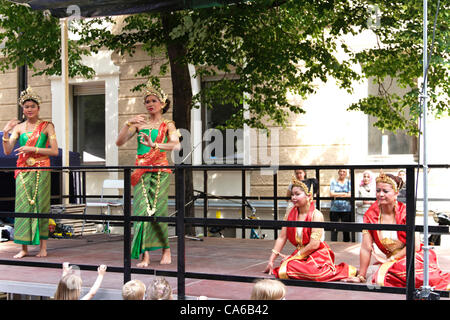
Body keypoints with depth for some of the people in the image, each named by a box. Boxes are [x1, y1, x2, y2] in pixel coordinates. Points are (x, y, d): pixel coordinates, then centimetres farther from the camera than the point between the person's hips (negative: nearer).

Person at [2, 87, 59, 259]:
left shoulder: (47, 126, 4)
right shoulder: (18, 127, 10)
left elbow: (54, 151, -4)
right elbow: (7, 151, 4)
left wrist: (33, 149, -11)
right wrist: (6, 133, -9)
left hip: (41, 171, -2)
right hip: (23, 171, 2)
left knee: (41, 206, -2)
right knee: (23, 206, -3)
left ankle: (43, 246, 4)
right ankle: (24, 248, 0)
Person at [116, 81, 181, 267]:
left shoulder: (167, 125, 7)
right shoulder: (139, 124, 15)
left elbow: (176, 145, -12)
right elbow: (119, 142, 6)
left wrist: (154, 145, -27)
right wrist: (128, 124, -7)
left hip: (160, 171, -2)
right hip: (141, 171, 2)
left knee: (157, 209, -8)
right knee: (142, 209, -8)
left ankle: (166, 249, 11)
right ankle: (145, 255, -9)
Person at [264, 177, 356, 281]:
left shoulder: (316, 215, -11)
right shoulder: (290, 214, 7)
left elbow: (314, 244, -16)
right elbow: (281, 238, 5)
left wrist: (293, 257, -10)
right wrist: (271, 261, -1)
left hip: (317, 255, -4)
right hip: (300, 256, 4)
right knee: (283, 270, -26)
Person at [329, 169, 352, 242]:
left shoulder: (349, 182, 7)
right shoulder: (333, 182, 9)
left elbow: (350, 195, -5)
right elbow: (331, 194, -4)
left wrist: (337, 195, -10)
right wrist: (344, 193, -9)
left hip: (346, 209, 0)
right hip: (335, 209, 0)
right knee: (334, 228, -1)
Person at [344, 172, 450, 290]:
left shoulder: (405, 212, -8)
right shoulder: (370, 215, -3)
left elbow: (415, 245, -9)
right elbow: (366, 248, -4)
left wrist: (391, 259, -10)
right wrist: (361, 276, -4)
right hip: (392, 262, 2)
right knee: (380, 279, -27)